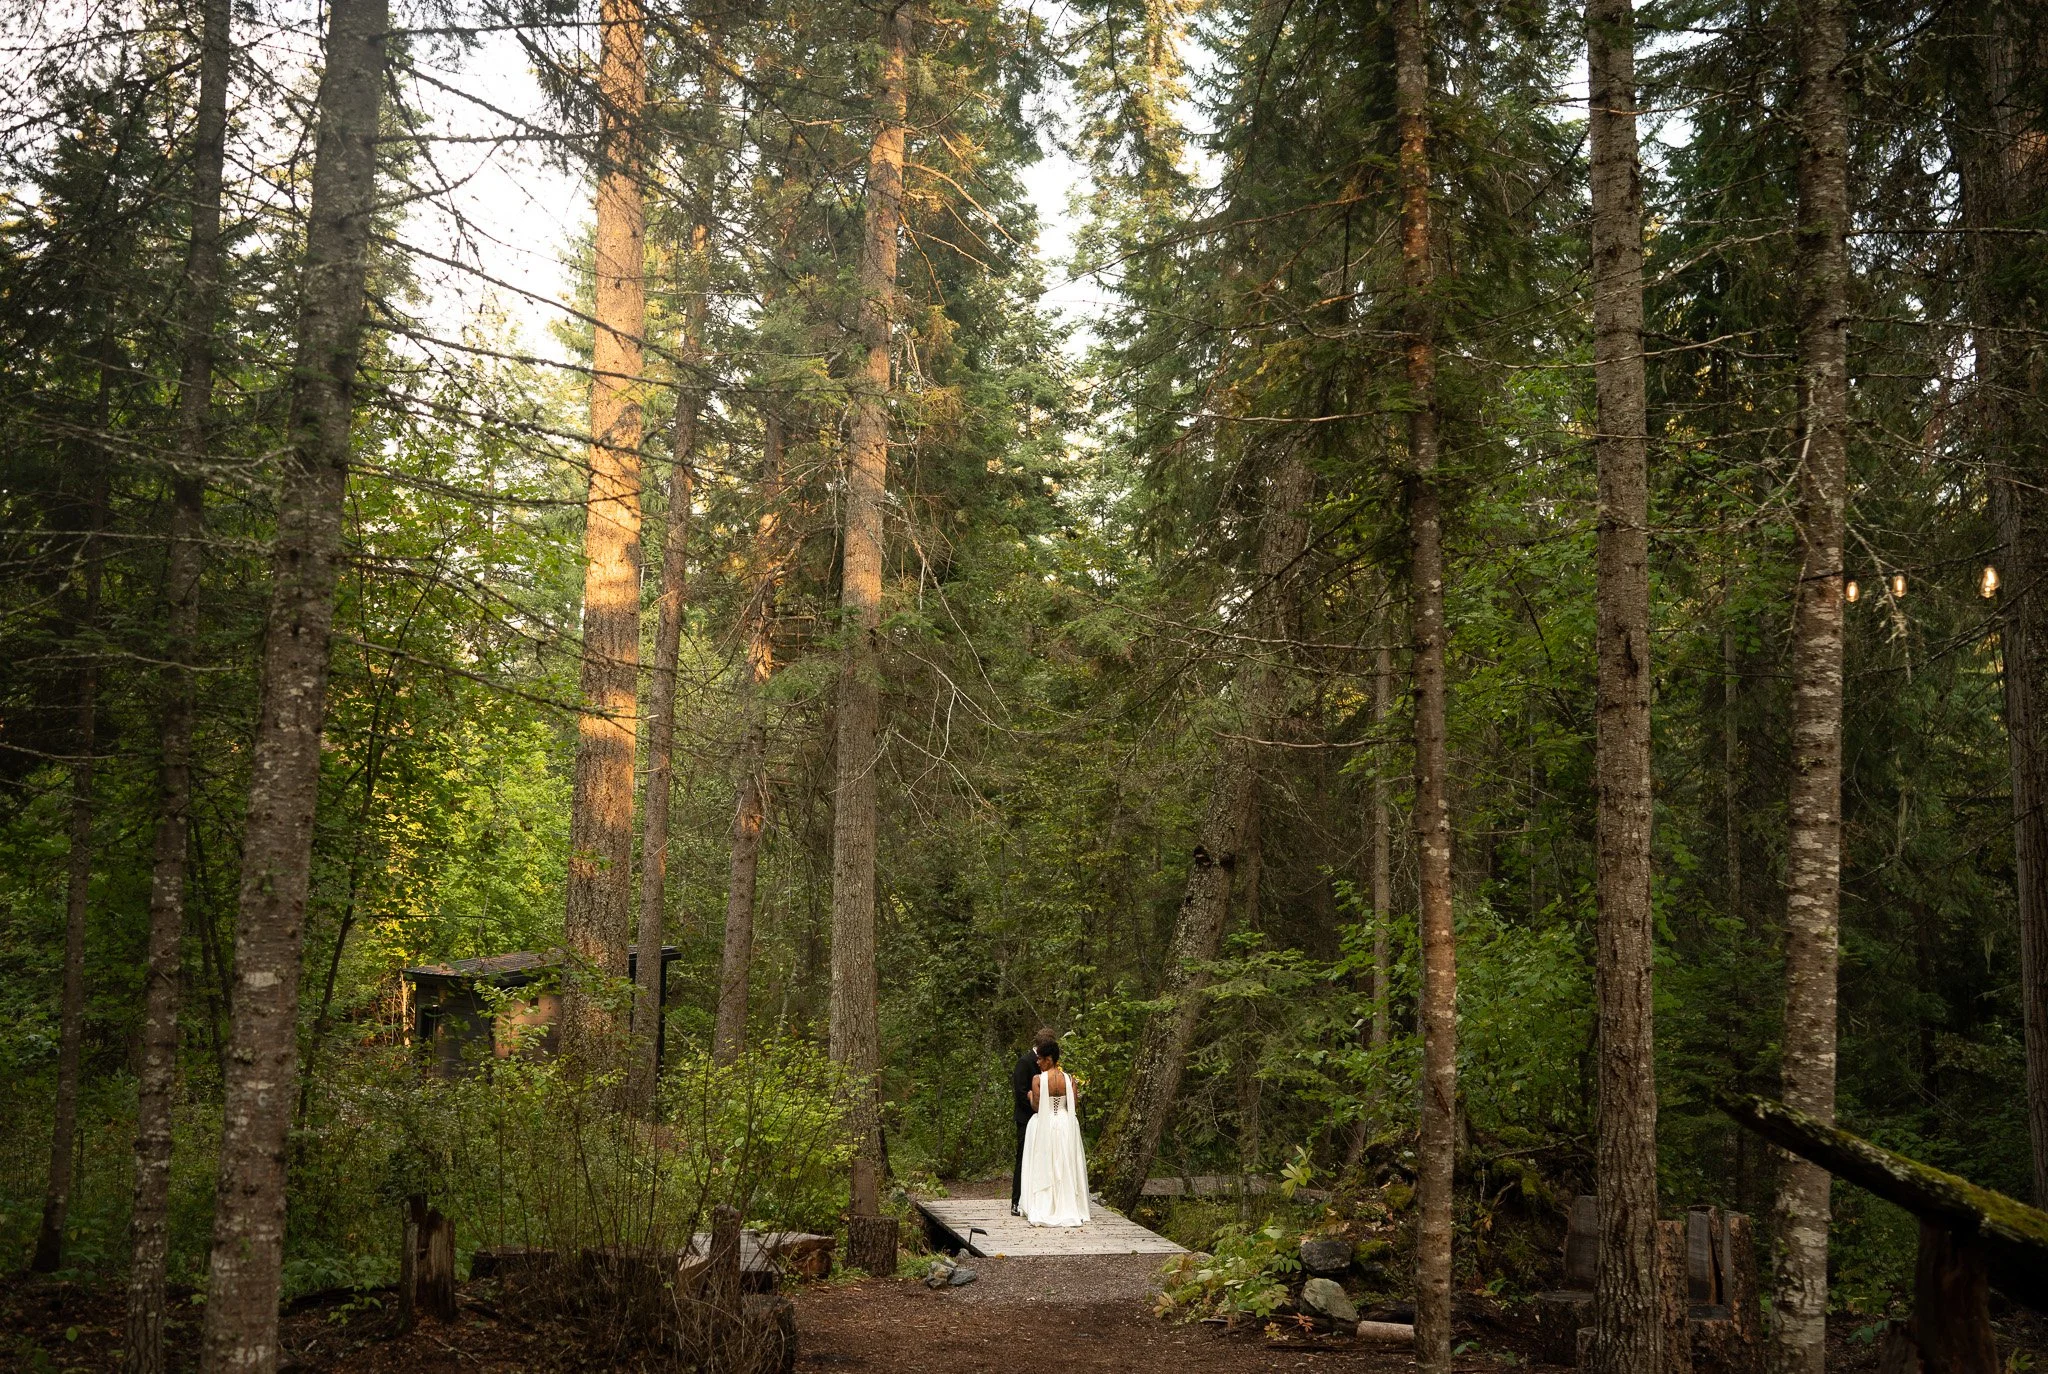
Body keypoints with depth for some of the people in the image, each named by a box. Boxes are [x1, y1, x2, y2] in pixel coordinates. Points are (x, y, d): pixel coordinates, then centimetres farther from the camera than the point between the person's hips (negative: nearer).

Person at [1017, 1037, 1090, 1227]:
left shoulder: (1038, 1079, -12)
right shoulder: (1069, 1078, -4)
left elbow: (1036, 1107, -11)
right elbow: (1073, 1104, -4)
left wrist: (1031, 1096, 9)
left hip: (1044, 1125, -3)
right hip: (1065, 1125, 3)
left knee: (1043, 1169, 6)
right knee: (1066, 1168, 11)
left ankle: (1043, 1211, 6)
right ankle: (1068, 1209, 12)